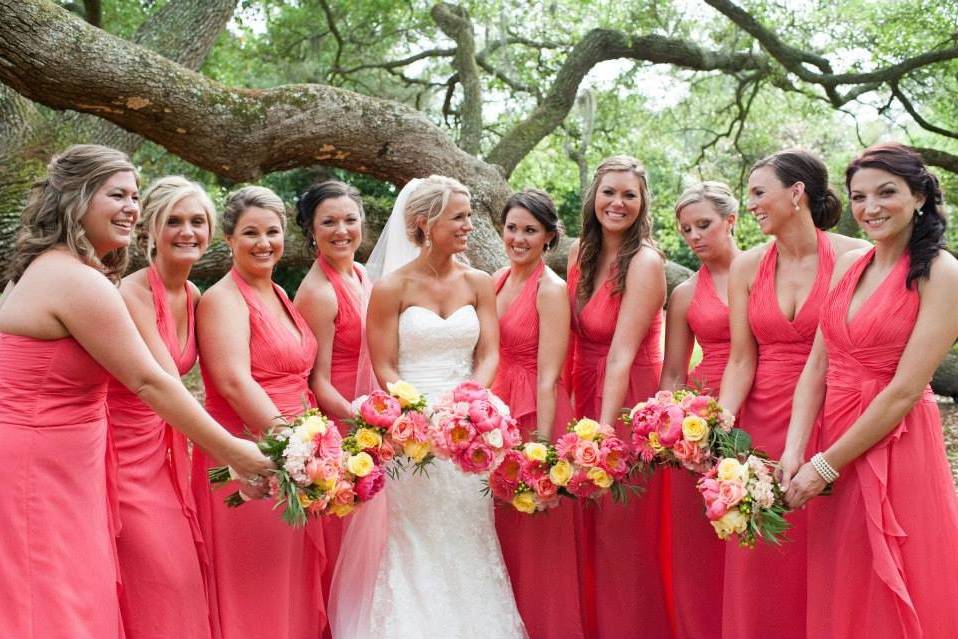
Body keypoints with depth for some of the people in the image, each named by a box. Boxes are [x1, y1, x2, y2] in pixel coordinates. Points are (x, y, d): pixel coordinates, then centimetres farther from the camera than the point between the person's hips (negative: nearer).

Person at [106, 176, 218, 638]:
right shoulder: (133, 293, -19)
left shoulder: (192, 296, 5)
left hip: (167, 451, 7)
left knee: (185, 573, 12)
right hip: (127, 457, -7)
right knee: (158, 587, -2)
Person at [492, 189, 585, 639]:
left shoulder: (551, 289, -12)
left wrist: (542, 440, -23)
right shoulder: (498, 280, 9)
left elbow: (548, 377, -18)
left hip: (535, 414, -7)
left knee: (536, 539, 4)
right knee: (502, 533, 15)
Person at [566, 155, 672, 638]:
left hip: (627, 404, -7)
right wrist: (573, 404, -1)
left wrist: (604, 430, -28)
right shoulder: (579, 253, 5)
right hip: (585, 397, 7)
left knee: (624, 538, 3)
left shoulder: (644, 262, -16)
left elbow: (622, 355, -23)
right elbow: (574, 336, 8)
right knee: (588, 533, 16)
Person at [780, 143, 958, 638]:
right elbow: (817, 365, 3)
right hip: (833, 438, 6)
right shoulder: (848, 265, 6)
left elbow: (905, 391, -17)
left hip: (896, 450, -6)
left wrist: (826, 466, -15)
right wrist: (795, 451, -10)